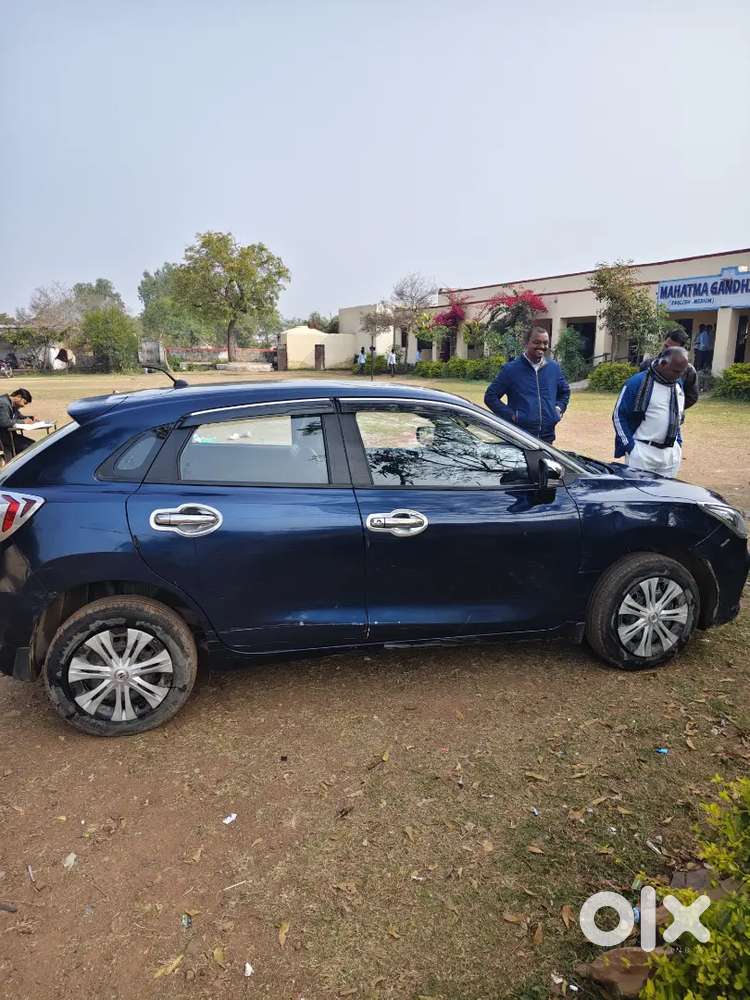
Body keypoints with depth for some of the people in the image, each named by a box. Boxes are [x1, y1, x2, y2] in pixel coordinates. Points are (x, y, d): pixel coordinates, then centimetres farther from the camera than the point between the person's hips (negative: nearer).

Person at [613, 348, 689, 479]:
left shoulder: (678, 384, 11)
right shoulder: (638, 382, -10)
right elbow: (618, 415, -8)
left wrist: (678, 443, 15)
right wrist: (630, 447, -11)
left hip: (671, 453, 6)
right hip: (642, 452, -6)